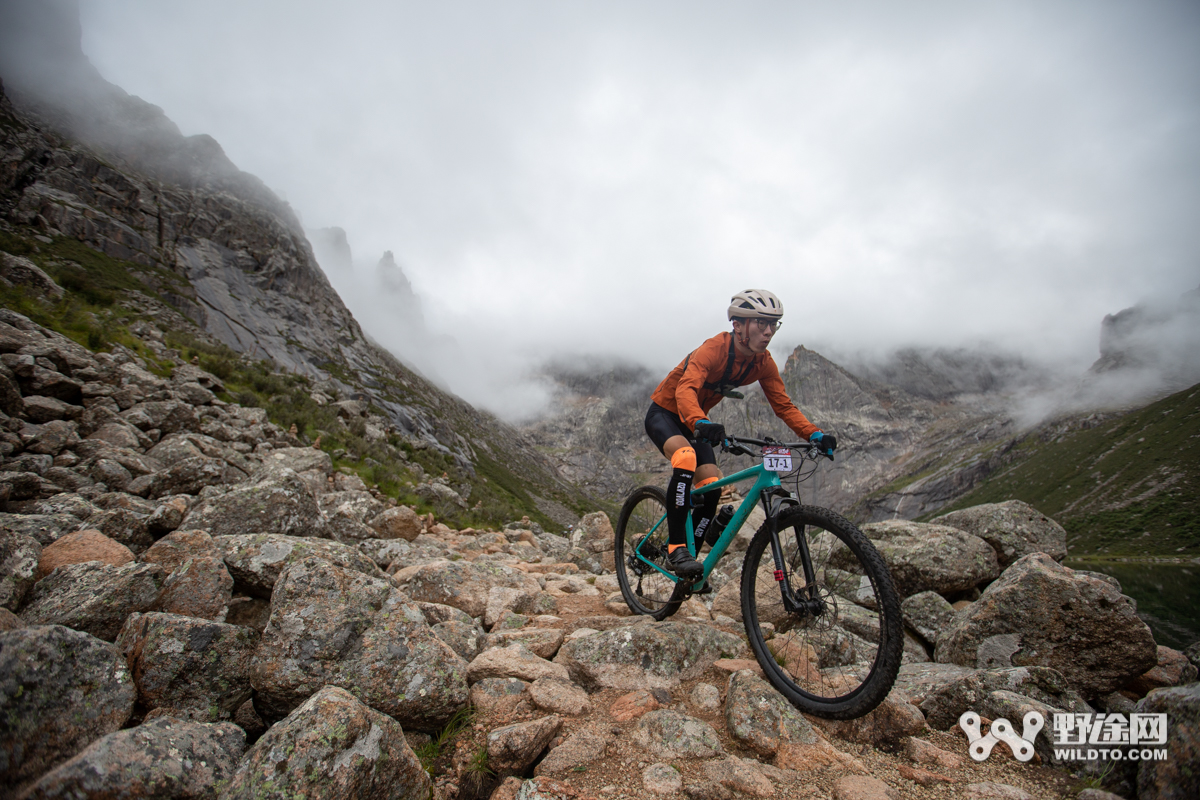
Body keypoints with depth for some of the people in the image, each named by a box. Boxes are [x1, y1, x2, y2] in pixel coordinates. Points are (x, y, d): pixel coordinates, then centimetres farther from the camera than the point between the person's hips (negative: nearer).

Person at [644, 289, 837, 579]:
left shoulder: (763, 363, -10)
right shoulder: (714, 349, -31)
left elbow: (783, 405, -8)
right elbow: (686, 389, -46)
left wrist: (815, 434, -25)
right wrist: (700, 423, -66)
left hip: (694, 420, 7)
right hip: (664, 412, -6)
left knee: (712, 487, -9)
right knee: (686, 458, -36)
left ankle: (690, 552, 11)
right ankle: (676, 548, -27)